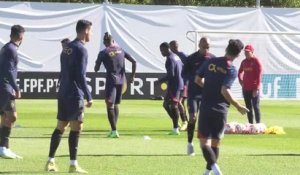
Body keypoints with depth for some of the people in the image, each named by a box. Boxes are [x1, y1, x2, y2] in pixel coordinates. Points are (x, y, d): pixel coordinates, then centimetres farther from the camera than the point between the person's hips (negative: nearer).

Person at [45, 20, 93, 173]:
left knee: (60, 127, 10)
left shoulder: (67, 48, 15)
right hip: (75, 96, -9)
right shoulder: (81, 50, -12)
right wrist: (89, 97, -14)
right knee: (76, 128, -5)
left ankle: (50, 162, 8)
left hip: (63, 94, 9)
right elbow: (81, 76, -17)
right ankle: (73, 165, -6)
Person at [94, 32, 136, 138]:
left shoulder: (103, 53, -5)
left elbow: (96, 69, 0)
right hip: (121, 81, 5)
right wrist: (133, 76, 11)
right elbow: (134, 62, 5)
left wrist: (97, 63, 22)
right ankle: (114, 129, 18)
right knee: (116, 104, 17)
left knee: (110, 105, -5)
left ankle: (114, 131, -16)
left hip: (111, 81, -5)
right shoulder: (121, 50, 8)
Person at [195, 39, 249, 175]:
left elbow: (198, 80, 12)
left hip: (206, 108, 1)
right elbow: (225, 91, -18)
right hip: (221, 110, -1)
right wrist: (238, 106, -10)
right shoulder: (232, 70, -8)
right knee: (215, 142, 15)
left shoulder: (210, 62, 3)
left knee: (205, 142, -3)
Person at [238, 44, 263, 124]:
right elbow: (240, 72, 27)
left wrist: (257, 88, -19)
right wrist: (240, 80, 9)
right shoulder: (244, 62, 10)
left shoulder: (256, 61, -9)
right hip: (245, 88, 6)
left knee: (256, 107, -6)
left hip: (254, 89, -6)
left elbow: (259, 76, -13)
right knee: (248, 107, 8)